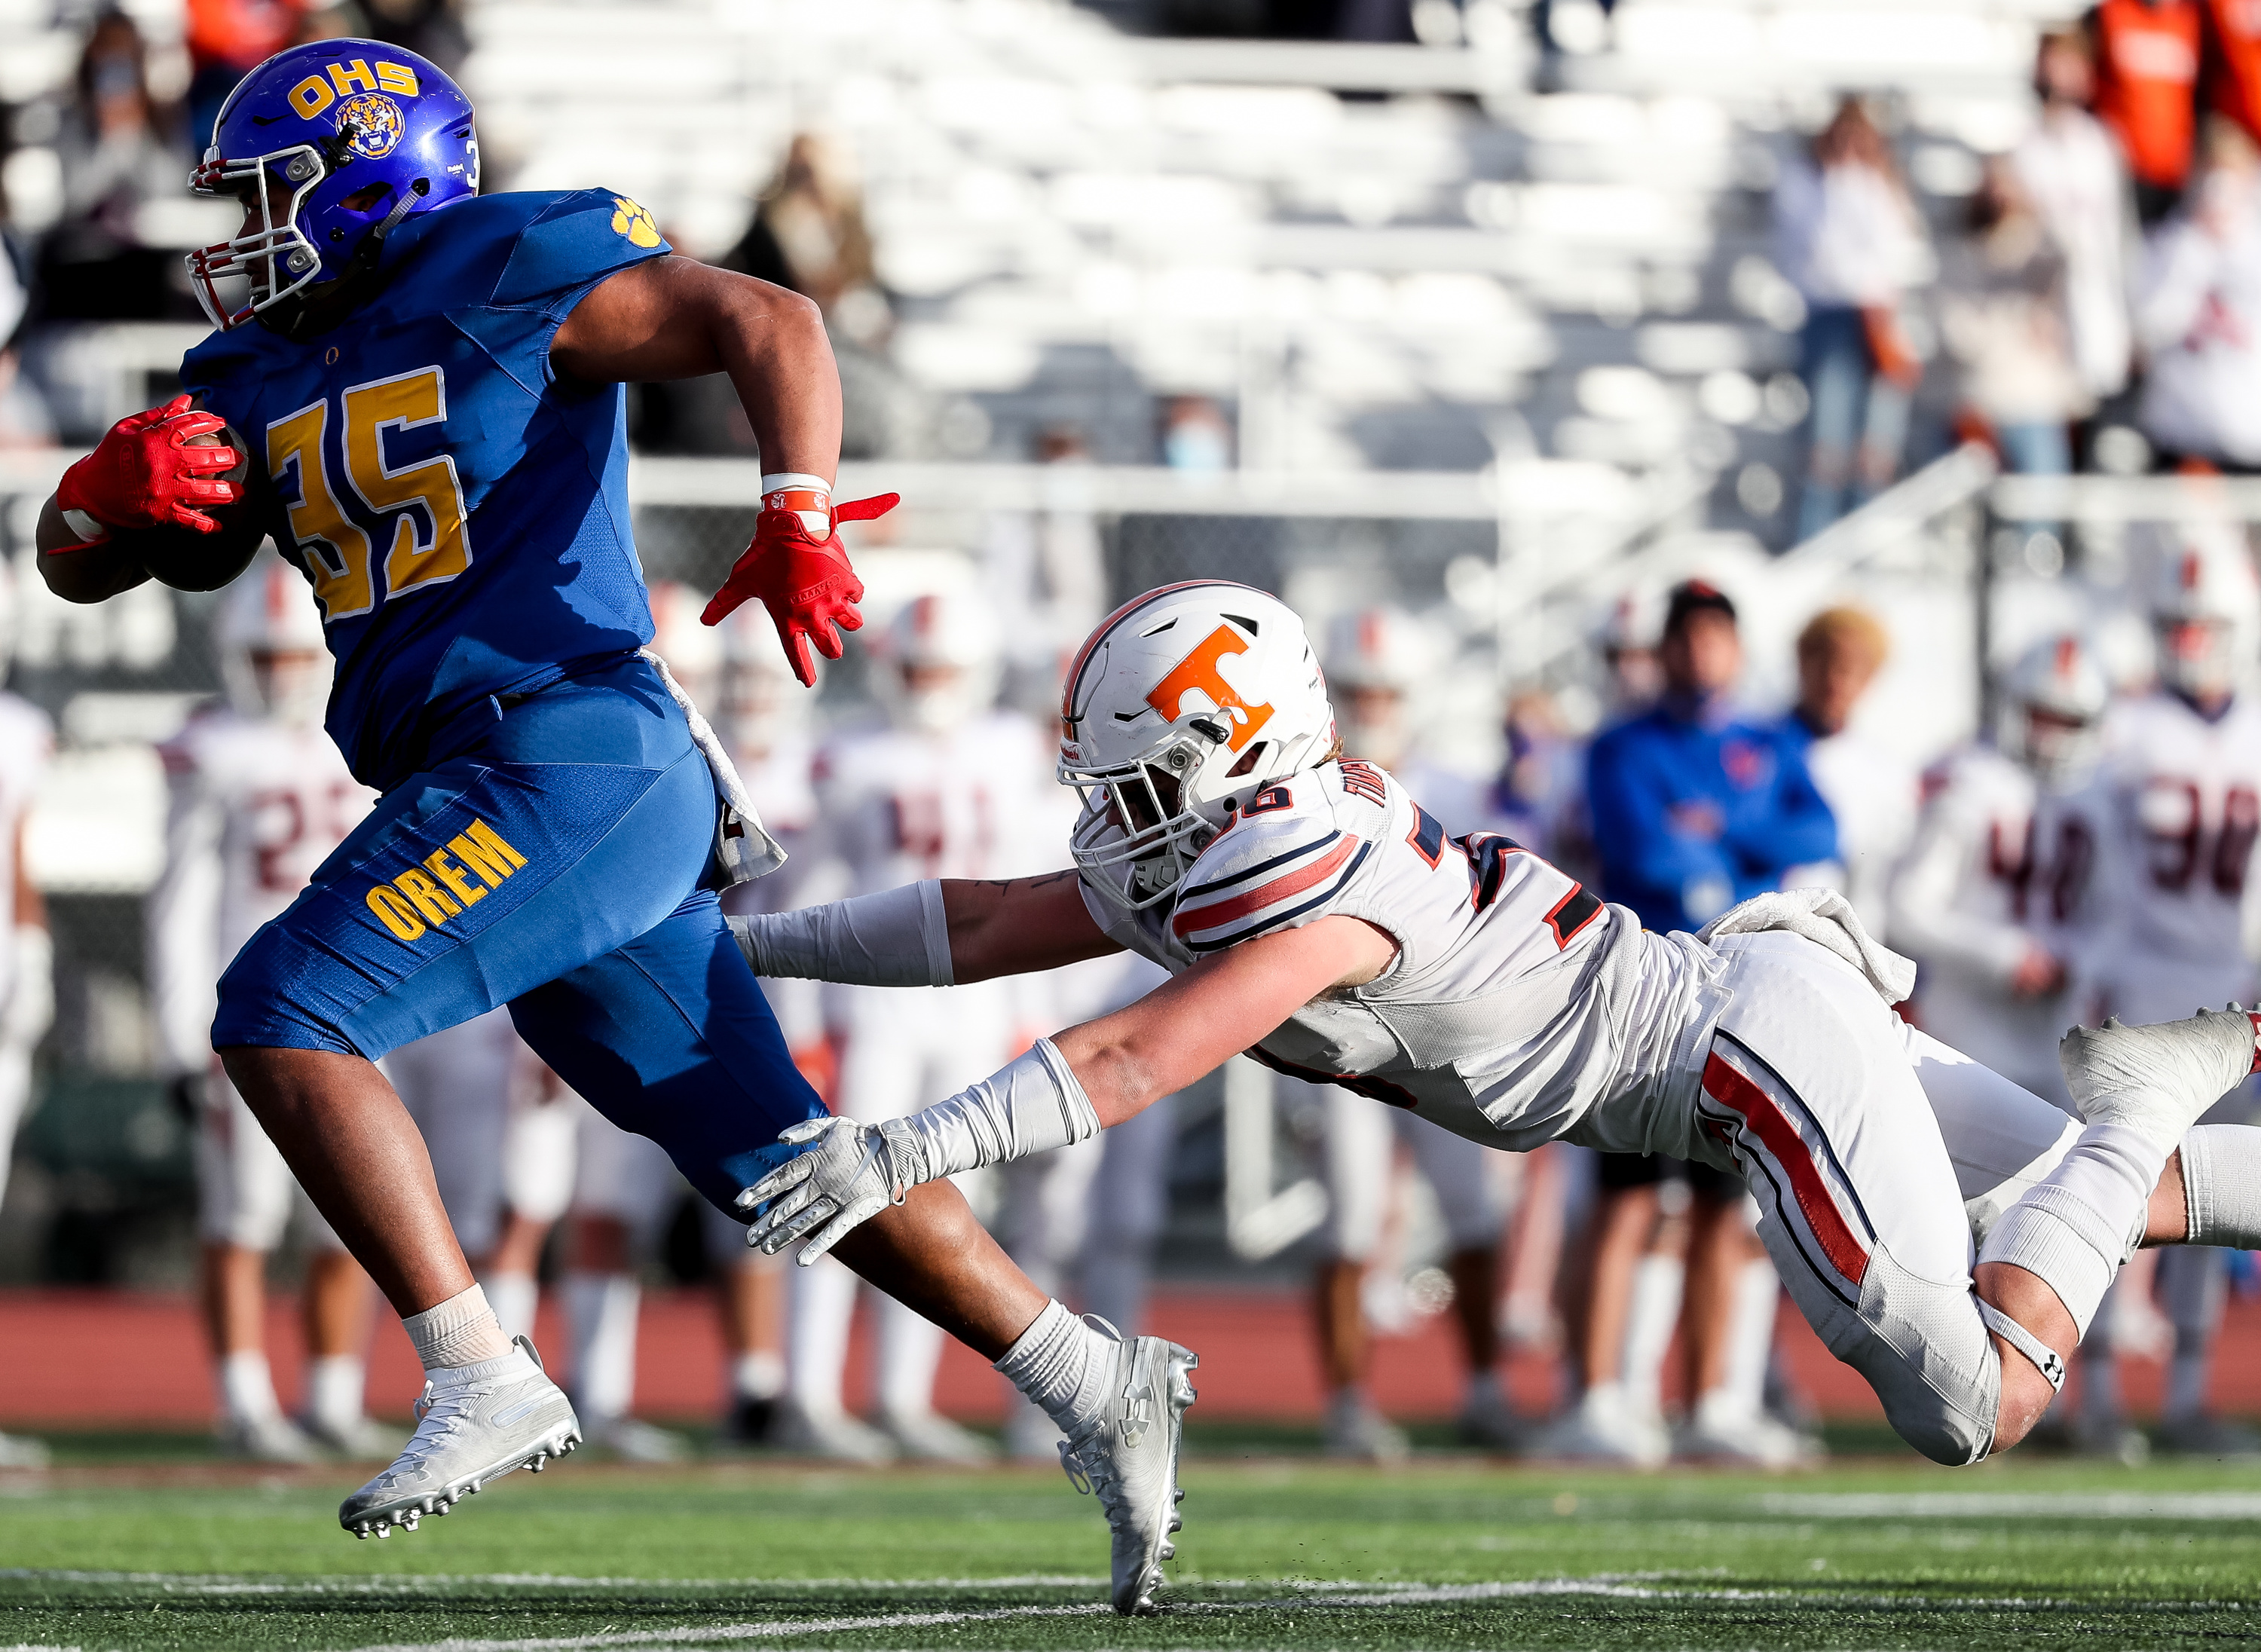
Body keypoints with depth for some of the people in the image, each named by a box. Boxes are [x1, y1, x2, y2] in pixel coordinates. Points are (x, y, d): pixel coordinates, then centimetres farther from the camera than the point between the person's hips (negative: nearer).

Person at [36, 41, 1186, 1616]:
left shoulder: (500, 279, -3)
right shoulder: (262, 382, 20)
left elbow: (767, 321, -9)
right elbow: (78, 562, 20)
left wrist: (798, 516, -24)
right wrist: (121, 482, -4)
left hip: (570, 756, -8)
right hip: (480, 801, 8)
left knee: (284, 1014, -18)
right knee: (773, 1155, 7)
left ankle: (483, 1376, -17)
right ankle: (1094, 1385, 11)